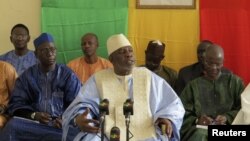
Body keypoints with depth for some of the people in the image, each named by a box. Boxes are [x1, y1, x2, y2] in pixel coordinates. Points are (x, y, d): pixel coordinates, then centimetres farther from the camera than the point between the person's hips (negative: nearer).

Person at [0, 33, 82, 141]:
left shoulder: (68, 75, 9)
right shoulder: (26, 76, 12)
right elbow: (16, 104, 5)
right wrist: (33, 115, -15)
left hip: (61, 123, -1)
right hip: (33, 123, 1)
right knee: (12, 126, -31)